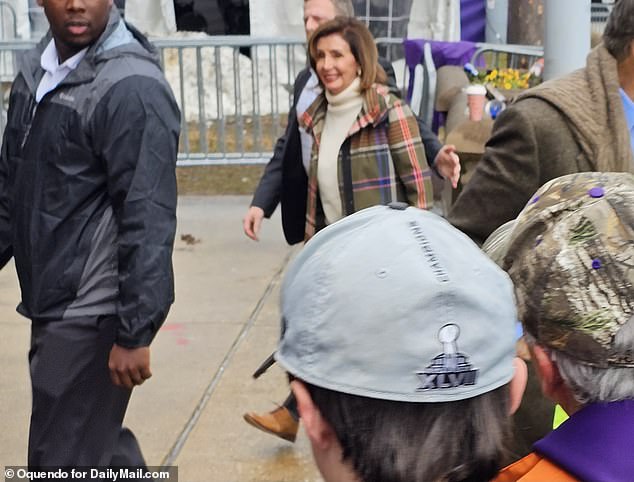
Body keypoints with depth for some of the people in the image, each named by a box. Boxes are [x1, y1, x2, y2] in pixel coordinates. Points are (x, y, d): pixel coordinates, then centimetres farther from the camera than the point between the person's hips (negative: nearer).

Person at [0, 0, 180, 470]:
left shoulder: (132, 89, -18)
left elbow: (148, 220, -21)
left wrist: (134, 333, -21)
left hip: (92, 312, -8)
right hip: (54, 303, 8)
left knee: (64, 461, 0)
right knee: (101, 443, 21)